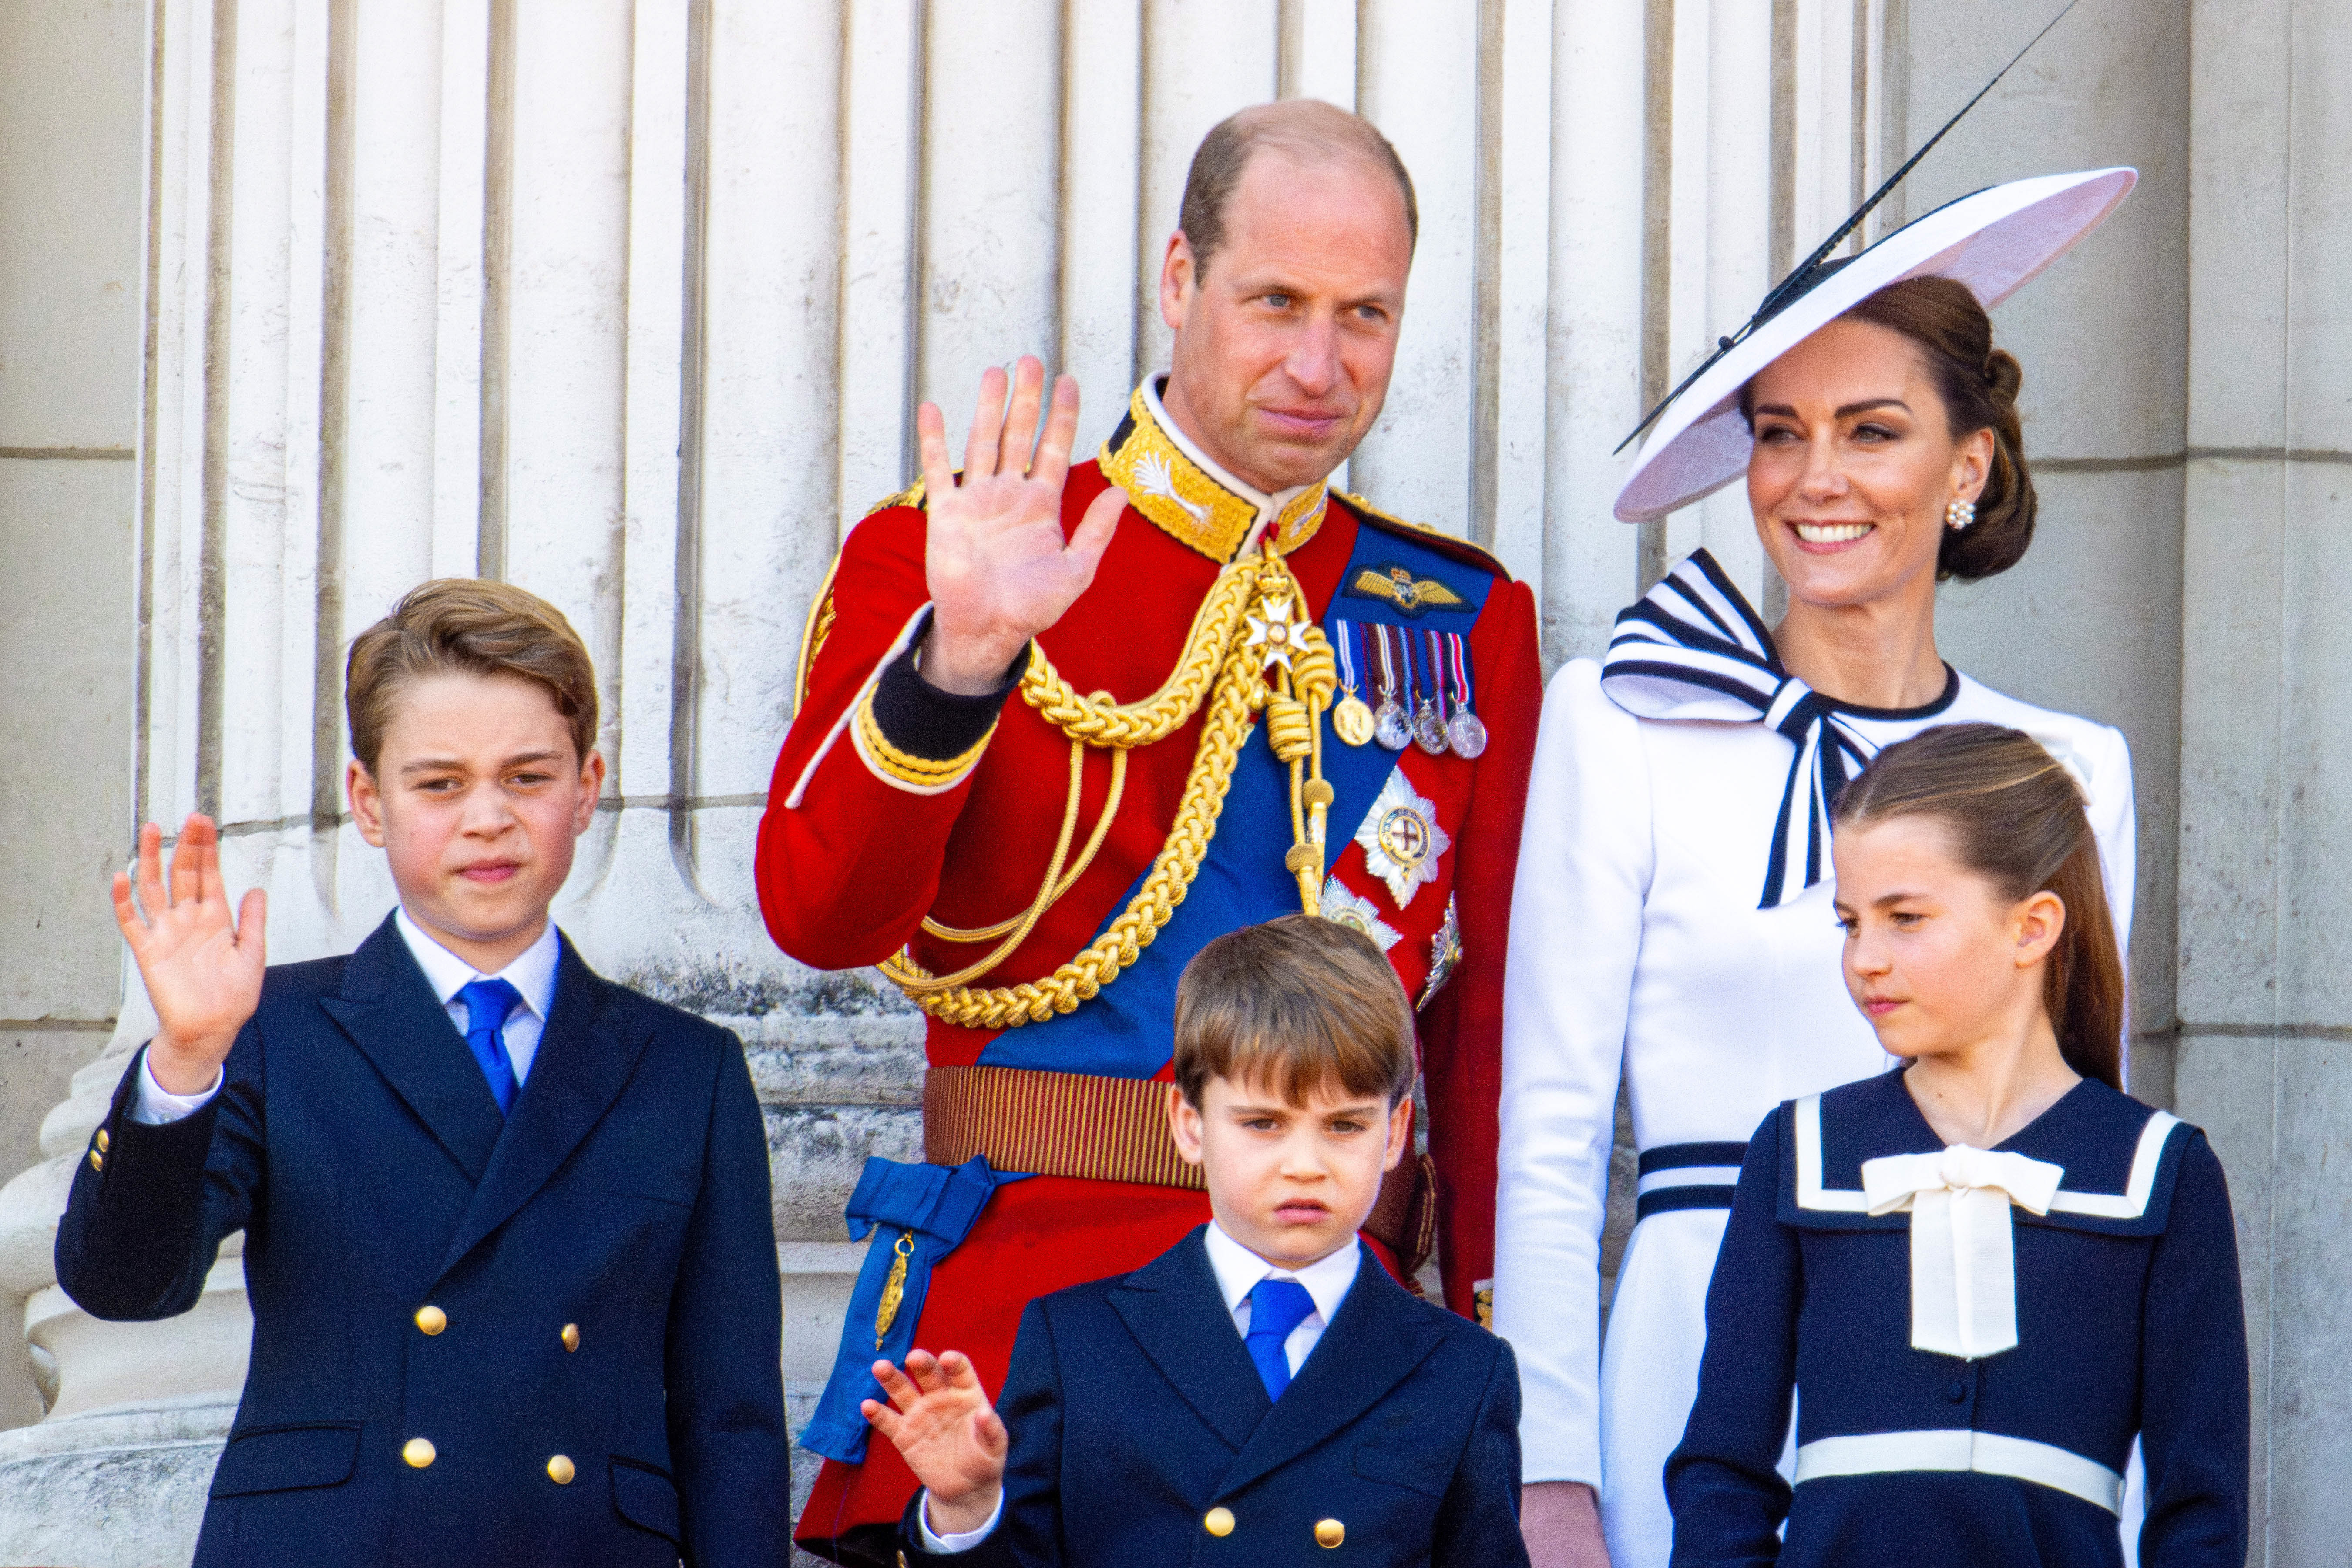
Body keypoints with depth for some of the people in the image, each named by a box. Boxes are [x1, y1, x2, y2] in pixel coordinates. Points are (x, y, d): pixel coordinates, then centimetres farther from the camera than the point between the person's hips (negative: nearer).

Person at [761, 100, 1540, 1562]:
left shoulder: (1468, 620, 11)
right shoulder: (942, 561, 2)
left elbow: (1492, 1030, 10)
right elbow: (819, 916, -11)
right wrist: (961, 657, -25)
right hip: (1027, 1274, -2)